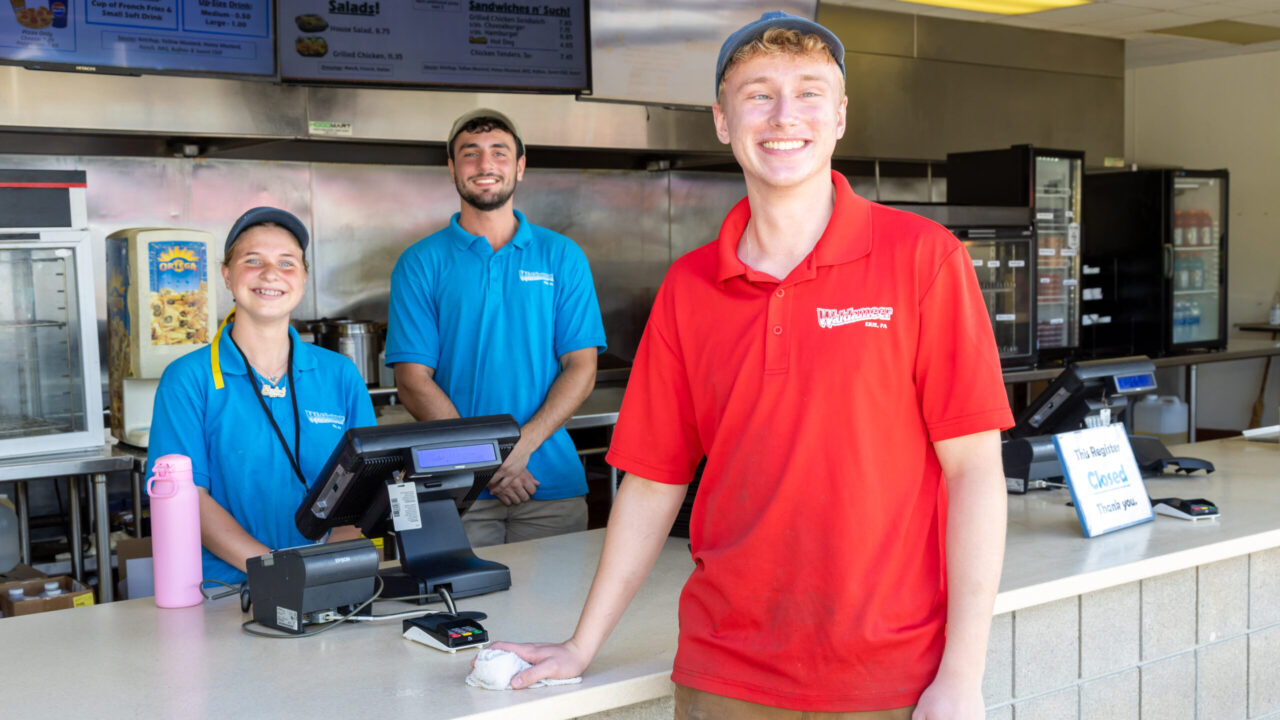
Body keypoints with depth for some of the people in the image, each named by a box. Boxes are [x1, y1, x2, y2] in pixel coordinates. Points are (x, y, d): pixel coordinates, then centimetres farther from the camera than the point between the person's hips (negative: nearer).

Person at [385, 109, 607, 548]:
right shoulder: (421, 264, 4)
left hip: (551, 481, 1)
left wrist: (524, 444, -13)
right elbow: (413, 380, -2)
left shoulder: (562, 256, 8)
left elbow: (581, 368, 2)